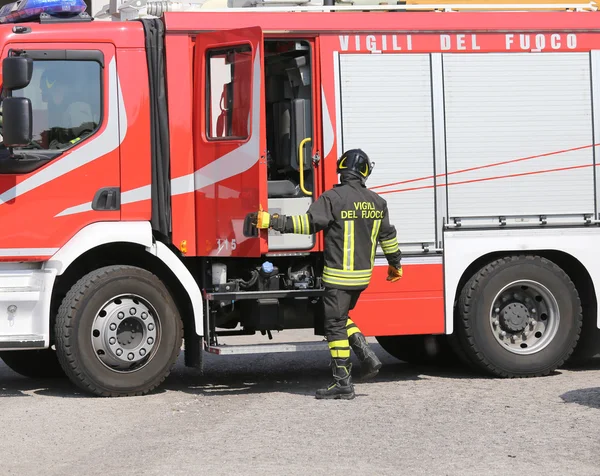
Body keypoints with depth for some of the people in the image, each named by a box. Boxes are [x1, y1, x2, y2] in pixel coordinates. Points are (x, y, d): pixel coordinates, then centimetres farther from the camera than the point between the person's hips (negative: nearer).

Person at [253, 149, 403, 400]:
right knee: (341, 319, 23)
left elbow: (308, 223, -19)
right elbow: (388, 235, 15)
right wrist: (395, 264, 29)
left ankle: (343, 383, -1)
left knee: (335, 326, -1)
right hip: (363, 275, 7)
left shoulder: (333, 198, -13)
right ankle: (367, 357, 10)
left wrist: (272, 221, -14)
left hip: (338, 276, -7)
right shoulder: (376, 201, 7)